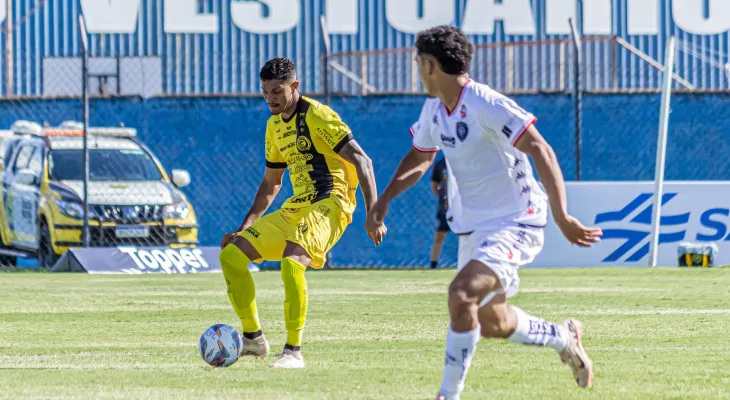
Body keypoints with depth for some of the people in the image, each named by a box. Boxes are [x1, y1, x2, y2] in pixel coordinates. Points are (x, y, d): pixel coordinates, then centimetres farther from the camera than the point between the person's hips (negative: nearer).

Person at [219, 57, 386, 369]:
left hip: (328, 204, -9)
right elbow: (270, 183, 27)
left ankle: (293, 352, -27)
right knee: (231, 254, 1)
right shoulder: (275, 126, 16)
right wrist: (244, 228, 20)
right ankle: (253, 338, 9)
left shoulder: (317, 116, -10)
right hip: (294, 208, 9)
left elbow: (362, 161, -14)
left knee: (292, 261, -34)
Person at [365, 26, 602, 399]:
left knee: (461, 293, -27)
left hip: (517, 224, -10)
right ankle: (563, 337, 41)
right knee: (491, 322, 17)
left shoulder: (486, 106, -22)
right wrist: (385, 198, 10)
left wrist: (561, 216, -34)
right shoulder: (434, 110, 6)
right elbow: (419, 158, 25)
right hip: (483, 227, 10)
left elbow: (541, 151, -27)